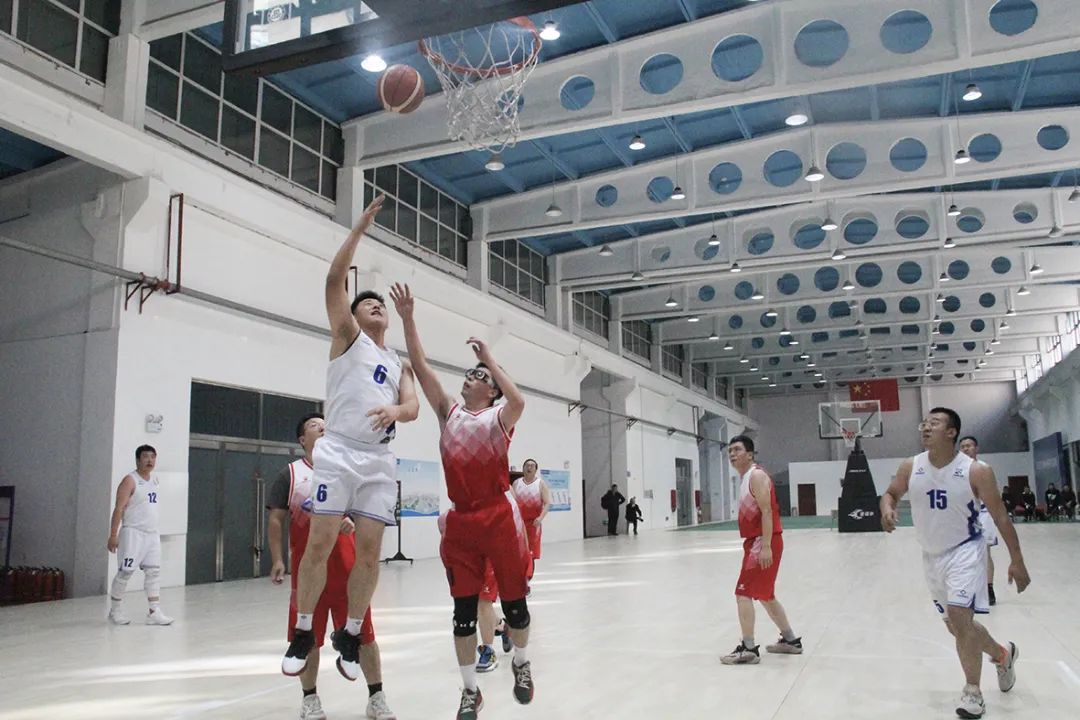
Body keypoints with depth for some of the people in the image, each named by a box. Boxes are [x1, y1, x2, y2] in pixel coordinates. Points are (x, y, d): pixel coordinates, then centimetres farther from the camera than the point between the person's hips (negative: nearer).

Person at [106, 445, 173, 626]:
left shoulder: (155, 480, 13)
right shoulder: (130, 480, -10)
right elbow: (119, 508, -14)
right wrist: (113, 535, -19)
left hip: (152, 534, 7)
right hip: (133, 533, -7)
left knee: (153, 571, 2)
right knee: (125, 571, -1)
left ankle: (154, 612, 2)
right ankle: (115, 610, 14)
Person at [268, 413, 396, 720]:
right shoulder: (290, 475, 4)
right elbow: (276, 520, 3)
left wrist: (354, 520, -14)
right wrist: (277, 560, -6)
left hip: (347, 566, 1)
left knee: (364, 634, 4)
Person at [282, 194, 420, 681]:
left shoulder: (399, 363, 21)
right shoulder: (347, 337, 9)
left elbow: (413, 407, 6)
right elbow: (334, 280, -4)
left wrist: (395, 410, -18)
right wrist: (360, 228, -4)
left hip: (379, 458, 4)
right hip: (339, 451, -4)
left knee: (369, 550, 2)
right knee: (320, 543, -6)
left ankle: (349, 635, 14)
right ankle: (303, 634, 7)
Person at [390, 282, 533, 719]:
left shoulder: (498, 418, -2)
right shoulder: (449, 413, 8)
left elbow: (518, 402, -27)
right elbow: (421, 366, 2)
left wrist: (490, 359, -19)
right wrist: (407, 319, -5)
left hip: (500, 518, -3)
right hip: (460, 522, 3)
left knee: (513, 601, 8)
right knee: (463, 609, 5)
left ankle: (521, 663, 35)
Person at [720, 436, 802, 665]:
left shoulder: (757, 476, -14)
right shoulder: (745, 477, 16)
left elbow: (767, 512, -21)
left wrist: (765, 546, -26)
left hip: (764, 542, -10)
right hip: (755, 541, 10)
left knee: (743, 593, -12)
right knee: (765, 595, 19)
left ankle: (748, 649, -8)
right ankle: (790, 640, 31)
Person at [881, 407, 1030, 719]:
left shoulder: (976, 471, -18)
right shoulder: (910, 467, -8)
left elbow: (1000, 517, -10)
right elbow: (891, 493, 9)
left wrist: (1016, 561, -7)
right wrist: (887, 509, -15)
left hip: (965, 551, -5)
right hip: (932, 555, 5)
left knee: (959, 617, -18)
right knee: (957, 625, 16)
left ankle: (972, 691, 1)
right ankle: (1003, 655, 45)